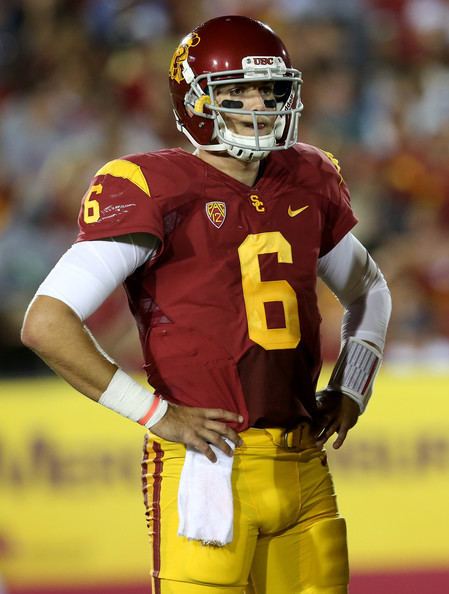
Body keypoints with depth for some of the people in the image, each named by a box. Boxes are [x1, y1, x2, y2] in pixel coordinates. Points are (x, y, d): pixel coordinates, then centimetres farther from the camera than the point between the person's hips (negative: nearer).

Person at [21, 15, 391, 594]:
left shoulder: (306, 183, 12)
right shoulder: (156, 191, -8)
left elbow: (367, 289, 32)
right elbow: (46, 323, -14)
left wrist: (350, 389, 15)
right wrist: (157, 414, -12)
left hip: (304, 472, 6)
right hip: (208, 470, -6)